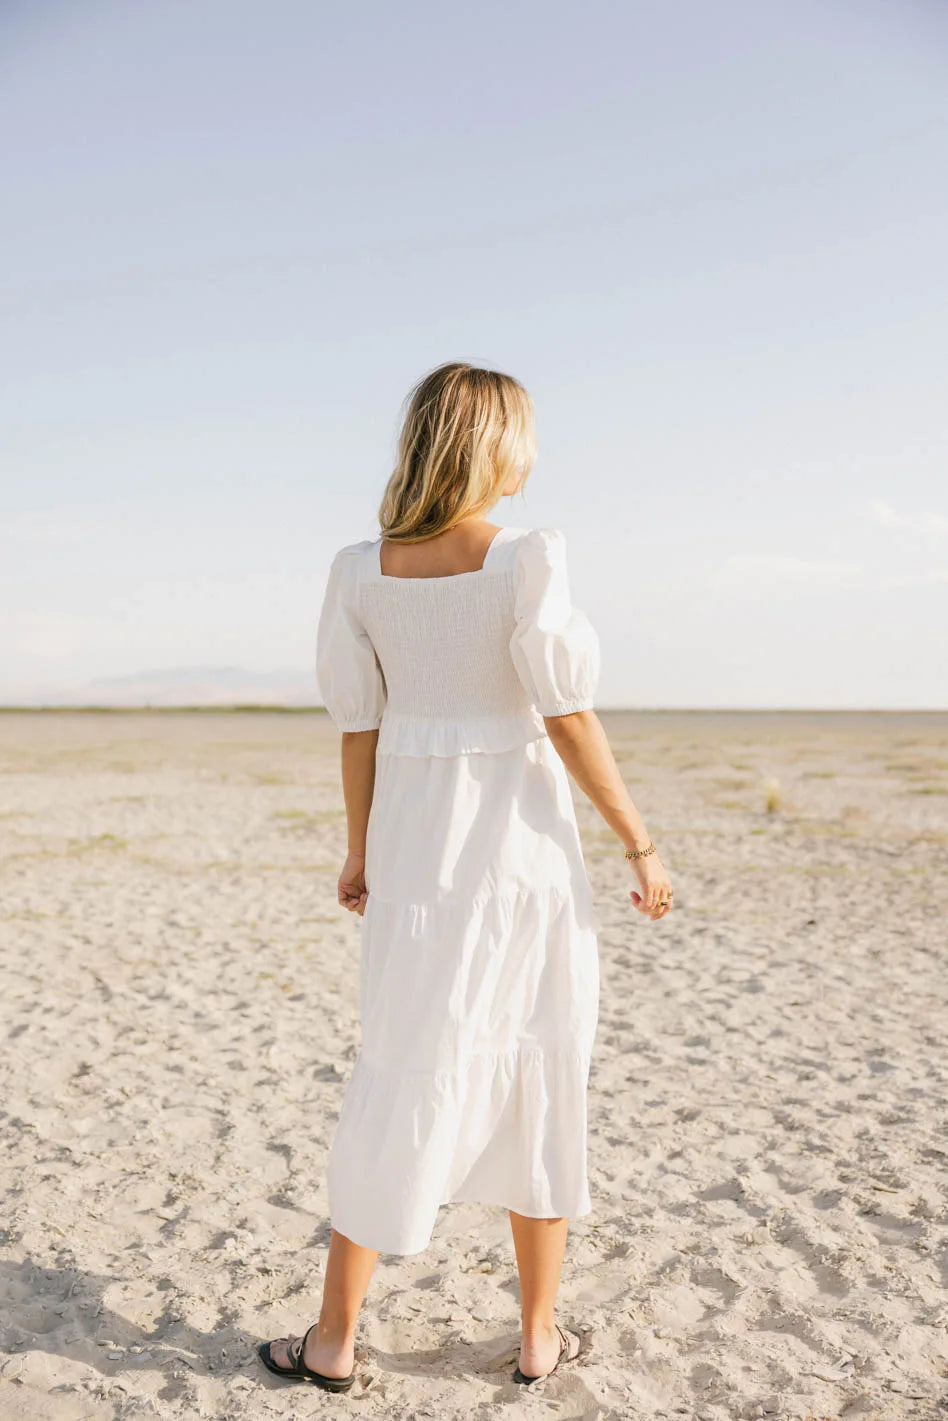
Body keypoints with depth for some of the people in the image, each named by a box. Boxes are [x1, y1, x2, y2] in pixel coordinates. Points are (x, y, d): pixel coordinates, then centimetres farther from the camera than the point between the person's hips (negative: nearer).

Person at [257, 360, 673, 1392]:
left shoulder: (361, 570, -1)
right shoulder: (529, 556, -13)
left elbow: (359, 725, 2)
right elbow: (568, 719, -13)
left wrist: (361, 850, 14)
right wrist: (640, 846, -4)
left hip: (414, 845, 3)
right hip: (521, 844, -3)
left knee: (400, 1085, 13)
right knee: (540, 1085, 12)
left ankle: (334, 1339, 22)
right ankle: (540, 1335, 25)